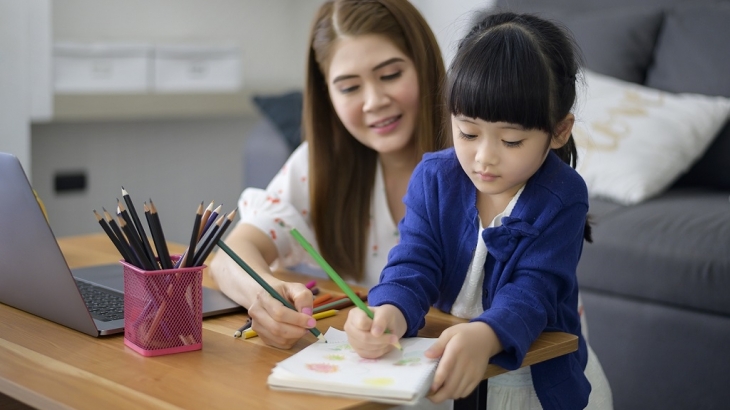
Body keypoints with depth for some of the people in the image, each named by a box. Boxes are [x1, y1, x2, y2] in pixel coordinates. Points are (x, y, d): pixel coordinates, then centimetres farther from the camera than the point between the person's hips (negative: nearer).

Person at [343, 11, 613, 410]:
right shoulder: (433, 178, -4)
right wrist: (389, 314, -36)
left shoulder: (563, 197, -13)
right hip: (446, 370, 2)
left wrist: (484, 336, -45)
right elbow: (413, 265, -12)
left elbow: (533, 290, -23)